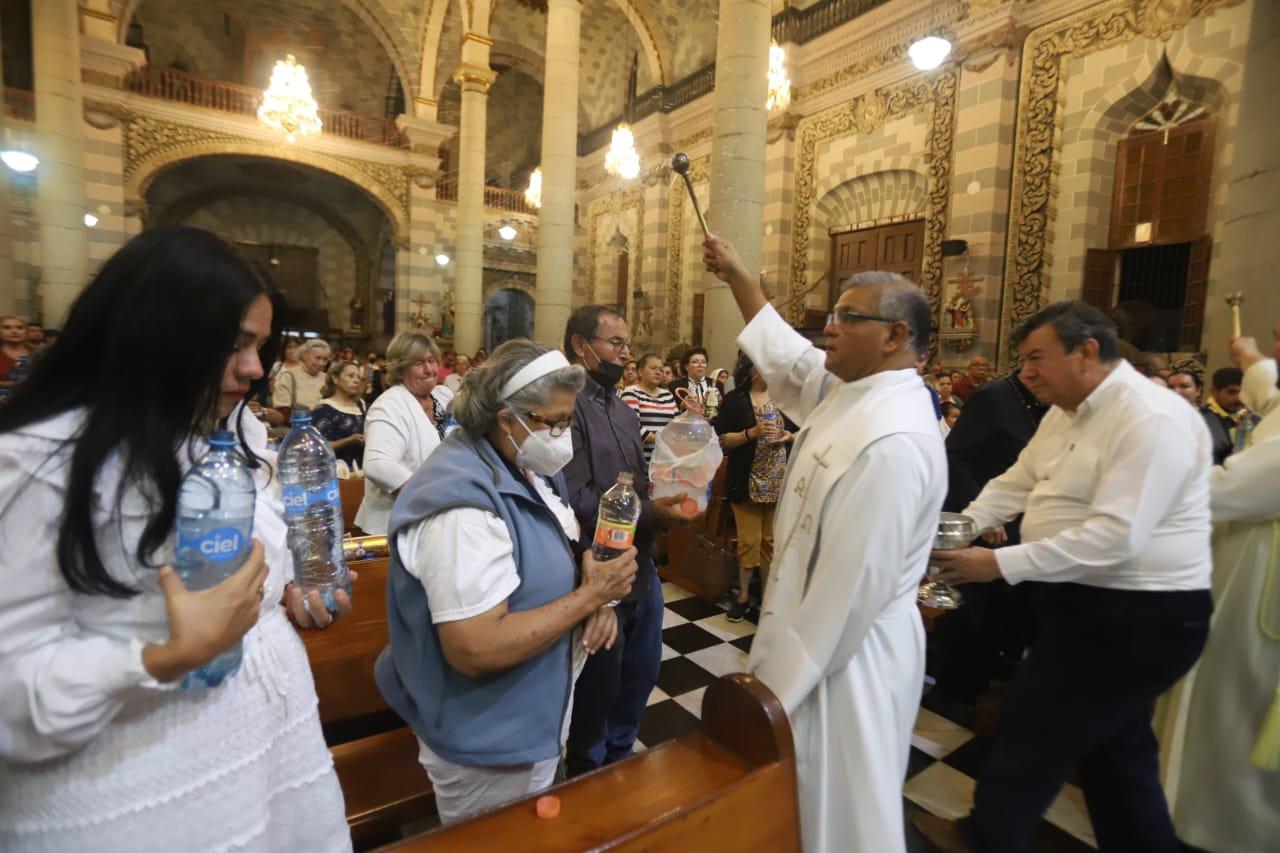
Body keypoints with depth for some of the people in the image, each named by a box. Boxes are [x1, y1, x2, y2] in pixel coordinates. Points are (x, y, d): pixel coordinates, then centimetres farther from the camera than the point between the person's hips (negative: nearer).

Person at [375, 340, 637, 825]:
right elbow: (475, 651, -34)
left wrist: (596, 599, -11)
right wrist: (588, 596, -28)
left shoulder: (525, 469, -2)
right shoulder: (463, 505, -32)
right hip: (489, 748, -8)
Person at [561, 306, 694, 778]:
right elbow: (575, 500, -27)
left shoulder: (625, 412, 12)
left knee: (641, 674, 24)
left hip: (642, 567, 9)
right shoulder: (568, 406, -20)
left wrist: (668, 498, -6)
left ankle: (619, 760, 48)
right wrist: (650, 513, -24)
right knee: (597, 688, 14)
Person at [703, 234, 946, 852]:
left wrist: (777, 687, -17)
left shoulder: (893, 442, -29)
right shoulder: (846, 391, 0)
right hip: (816, 634, 9)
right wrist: (737, 275, 20)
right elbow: (785, 355, 19)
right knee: (808, 798, 27)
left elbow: (853, 587, -27)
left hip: (846, 655, -9)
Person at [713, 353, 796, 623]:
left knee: (772, 540, 8)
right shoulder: (734, 400, -1)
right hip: (747, 480, -2)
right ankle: (743, 596, 17)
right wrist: (752, 433, -19)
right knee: (749, 540, 2)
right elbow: (722, 440, -7)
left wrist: (789, 436, -8)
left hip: (780, 480, 3)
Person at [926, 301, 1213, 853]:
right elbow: (1014, 483, 9)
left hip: (1136, 617, -9)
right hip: (1087, 602, 9)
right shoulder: (1068, 412, 8)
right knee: (1113, 749, 21)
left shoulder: (1150, 419, -22)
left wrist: (999, 564, -30)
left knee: (1031, 731, 5)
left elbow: (1117, 536, -29)